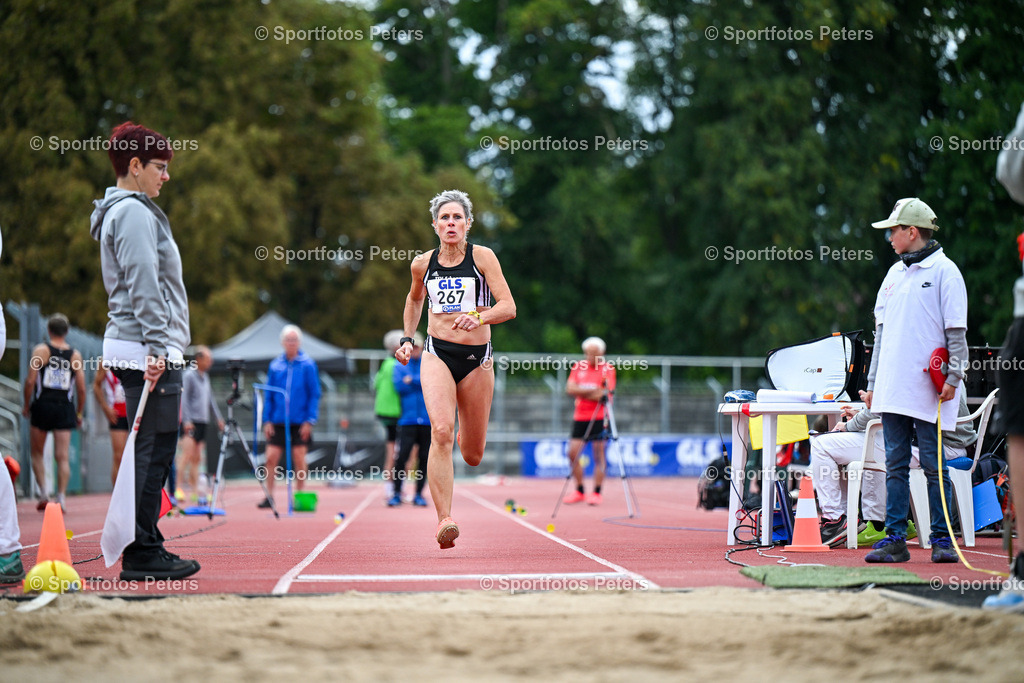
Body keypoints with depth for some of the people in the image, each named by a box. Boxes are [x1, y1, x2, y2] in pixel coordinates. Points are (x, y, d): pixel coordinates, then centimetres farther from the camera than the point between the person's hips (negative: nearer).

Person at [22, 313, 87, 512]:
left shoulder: (41, 350, -2)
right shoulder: (75, 355, 4)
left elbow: (30, 380, -9)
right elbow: (81, 388, 2)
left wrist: (27, 405, 4)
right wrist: (79, 413, 12)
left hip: (42, 406, -1)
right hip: (65, 408, 1)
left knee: (37, 453, 14)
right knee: (62, 457, 0)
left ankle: (44, 492, 0)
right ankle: (61, 497, -10)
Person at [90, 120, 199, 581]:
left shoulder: (119, 212, 21)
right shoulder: (134, 214, -11)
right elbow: (143, 287, -18)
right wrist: (156, 346, -22)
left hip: (135, 349, 11)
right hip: (147, 349, -11)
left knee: (151, 452, 12)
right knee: (153, 452, -9)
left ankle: (146, 548, 16)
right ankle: (142, 556, -7)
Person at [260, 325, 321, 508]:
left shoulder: (308, 365, -2)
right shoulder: (275, 365, 6)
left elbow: (315, 394, -2)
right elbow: (269, 395, 10)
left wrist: (310, 420, -9)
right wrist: (267, 420, 3)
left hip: (300, 422, -2)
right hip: (278, 421, 2)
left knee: (299, 460, 2)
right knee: (271, 458, -4)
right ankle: (269, 496, 5)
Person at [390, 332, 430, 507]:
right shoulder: (400, 366, 10)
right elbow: (399, 386, -5)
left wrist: (411, 380, -8)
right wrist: (421, 383, -6)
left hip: (427, 419, 1)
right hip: (408, 419, -1)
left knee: (424, 458, 2)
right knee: (402, 456, -11)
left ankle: (419, 494, 10)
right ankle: (396, 493, -6)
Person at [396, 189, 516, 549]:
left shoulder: (482, 257, -3)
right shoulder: (423, 264, 5)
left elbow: (508, 307, -10)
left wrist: (478, 317, -27)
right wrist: (407, 338, 18)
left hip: (477, 358, 0)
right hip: (437, 355, 0)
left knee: (472, 456, 10)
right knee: (441, 432, -25)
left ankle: (467, 436, 50)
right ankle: (444, 520, -26)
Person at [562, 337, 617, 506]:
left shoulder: (608, 368, -2)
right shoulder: (578, 367, 9)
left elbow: (607, 392, -13)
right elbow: (570, 389, -3)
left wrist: (583, 392, -14)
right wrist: (593, 391, -12)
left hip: (599, 417, -4)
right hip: (580, 416, 4)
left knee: (598, 455, -4)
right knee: (573, 453, 0)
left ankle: (597, 493, 2)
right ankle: (579, 491, 13)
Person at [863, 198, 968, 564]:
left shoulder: (944, 271, -3)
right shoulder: (894, 274, 17)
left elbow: (956, 331, -6)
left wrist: (954, 377, -13)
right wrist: (872, 383, 16)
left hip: (928, 389, -6)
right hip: (893, 388, 6)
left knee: (933, 465, -3)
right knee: (895, 465, 5)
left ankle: (941, 538, 2)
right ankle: (895, 539, 7)